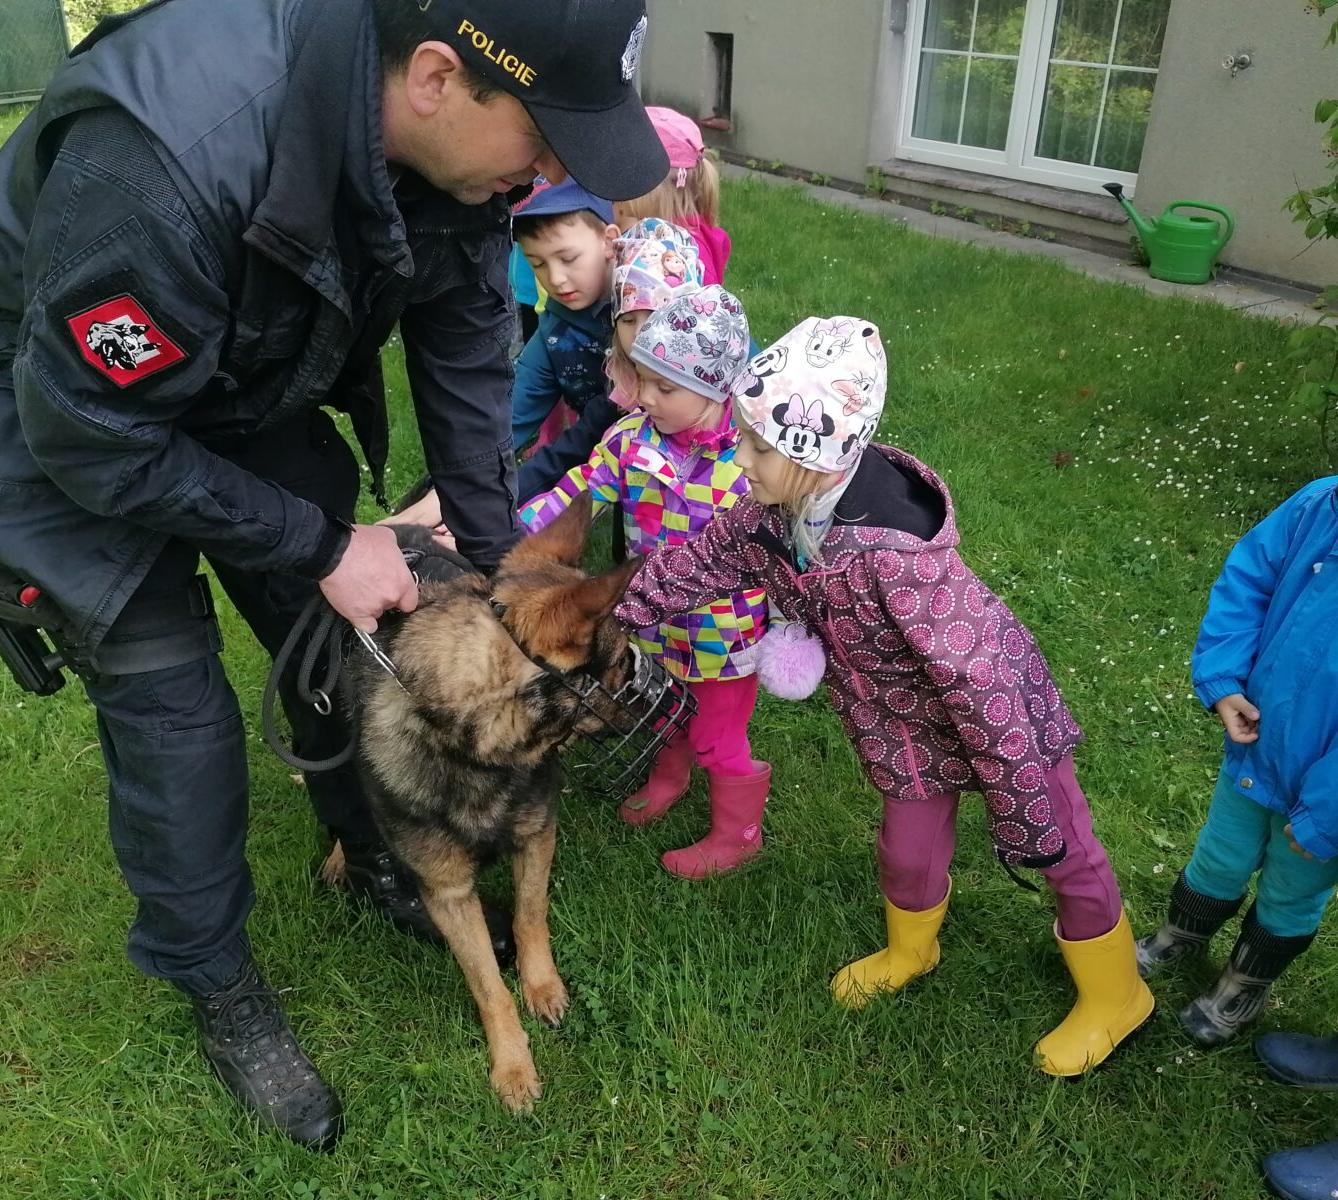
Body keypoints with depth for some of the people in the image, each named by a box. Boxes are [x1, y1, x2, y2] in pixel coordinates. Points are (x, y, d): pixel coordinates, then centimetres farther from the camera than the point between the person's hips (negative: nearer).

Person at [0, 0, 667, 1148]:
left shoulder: (453, 142, -19)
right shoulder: (175, 149, -41)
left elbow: (466, 365, -5)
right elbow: (94, 440, -29)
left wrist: (502, 567, -2)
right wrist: (321, 544, -22)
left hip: (250, 405, 6)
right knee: (174, 717, -2)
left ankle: (379, 857, 38)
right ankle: (221, 993, 23)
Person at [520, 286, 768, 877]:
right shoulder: (631, 438, -11)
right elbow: (577, 491, -7)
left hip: (724, 635, -5)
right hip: (655, 622, 5)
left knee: (717, 739, 12)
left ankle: (736, 834, 38)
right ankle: (668, 778, 60)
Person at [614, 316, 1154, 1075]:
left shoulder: (892, 549, -42)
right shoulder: (776, 512, -18)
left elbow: (981, 681, -36)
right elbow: (701, 559, 2)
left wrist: (1024, 814, -27)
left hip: (991, 702, -6)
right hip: (905, 721, 6)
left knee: (1065, 853, 14)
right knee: (909, 849, 23)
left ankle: (1115, 998, 41)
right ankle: (910, 953, 56)